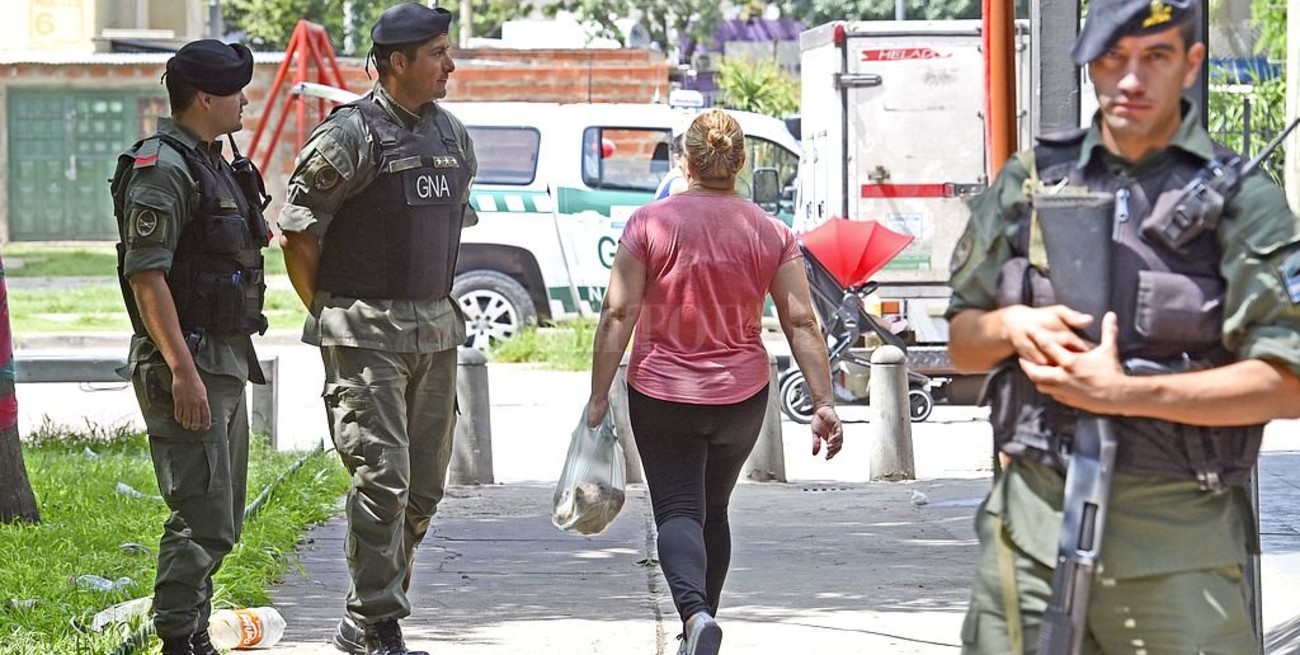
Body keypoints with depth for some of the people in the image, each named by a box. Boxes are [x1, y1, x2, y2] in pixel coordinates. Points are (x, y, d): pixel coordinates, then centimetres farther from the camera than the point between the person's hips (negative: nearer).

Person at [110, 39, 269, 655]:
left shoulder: (211, 164, 17)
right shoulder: (161, 170, -14)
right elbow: (146, 276, -20)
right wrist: (183, 371, -25)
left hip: (225, 364, 10)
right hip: (187, 366, -10)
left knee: (220, 521, 14)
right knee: (203, 521, -11)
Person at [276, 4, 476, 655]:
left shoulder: (453, 136, 12)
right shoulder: (350, 136, -11)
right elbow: (296, 232, -8)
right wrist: (329, 314, -2)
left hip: (435, 327, 7)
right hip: (365, 335, -7)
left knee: (424, 487, 8)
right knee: (382, 479, -12)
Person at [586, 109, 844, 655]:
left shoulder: (651, 224, -9)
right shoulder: (771, 234, -3)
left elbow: (618, 313, -12)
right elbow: (801, 323, -6)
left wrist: (598, 396, -7)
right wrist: (823, 403, -4)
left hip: (662, 393, -3)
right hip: (742, 395, 3)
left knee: (678, 510, -2)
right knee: (714, 508, 20)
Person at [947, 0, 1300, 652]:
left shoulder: (1240, 199, -1)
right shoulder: (1029, 183, 12)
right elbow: (962, 343, 20)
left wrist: (1124, 393, -16)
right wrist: (1011, 327, -4)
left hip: (1176, 542, -3)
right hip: (1032, 518, 3)